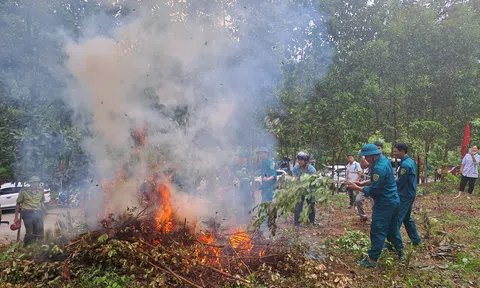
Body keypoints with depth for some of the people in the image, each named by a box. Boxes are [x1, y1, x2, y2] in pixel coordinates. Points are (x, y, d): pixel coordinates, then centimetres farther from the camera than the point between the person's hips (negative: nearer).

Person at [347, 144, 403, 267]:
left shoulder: (379, 168, -26)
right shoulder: (383, 160, 6)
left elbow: (373, 190, -23)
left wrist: (357, 188, -12)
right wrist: (361, 183, 8)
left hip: (384, 204, -10)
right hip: (393, 200, 10)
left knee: (377, 232, -2)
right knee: (392, 228, 22)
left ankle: (372, 260, 6)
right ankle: (400, 251, 36)